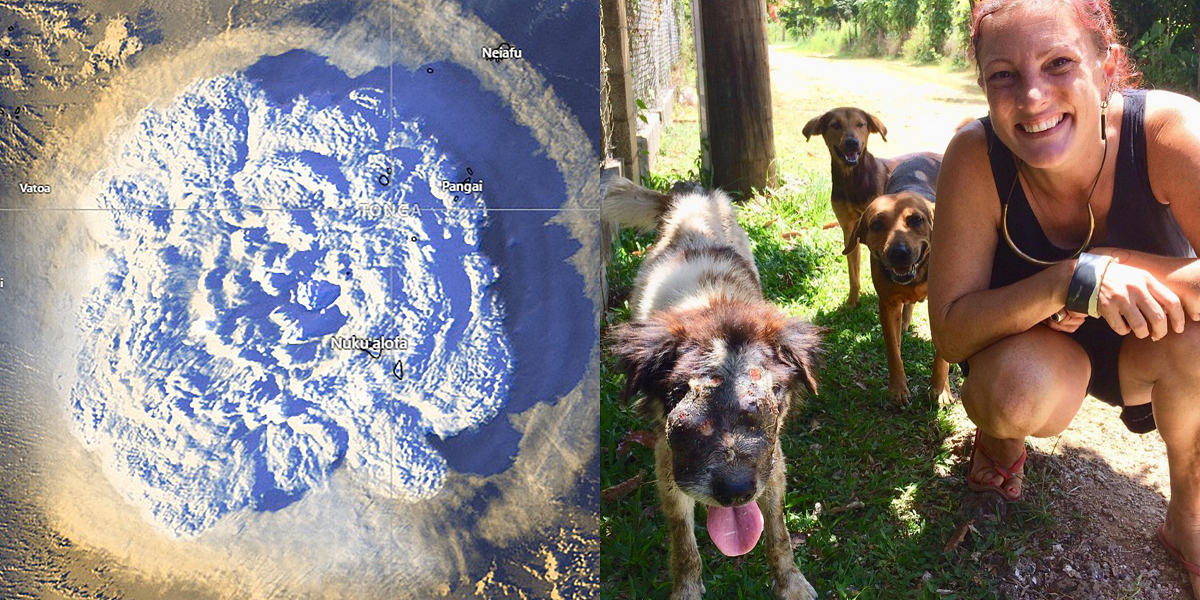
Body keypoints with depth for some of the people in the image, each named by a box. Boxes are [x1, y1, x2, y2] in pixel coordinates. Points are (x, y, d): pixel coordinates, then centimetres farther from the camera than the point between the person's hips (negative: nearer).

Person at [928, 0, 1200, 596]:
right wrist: (1077, 277, -37)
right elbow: (949, 332, -26)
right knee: (1017, 392, -33)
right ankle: (1000, 436, 7)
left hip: (1145, 350, 2)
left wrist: (1118, 266, -35)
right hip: (1029, 349, -1)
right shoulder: (975, 156, -26)